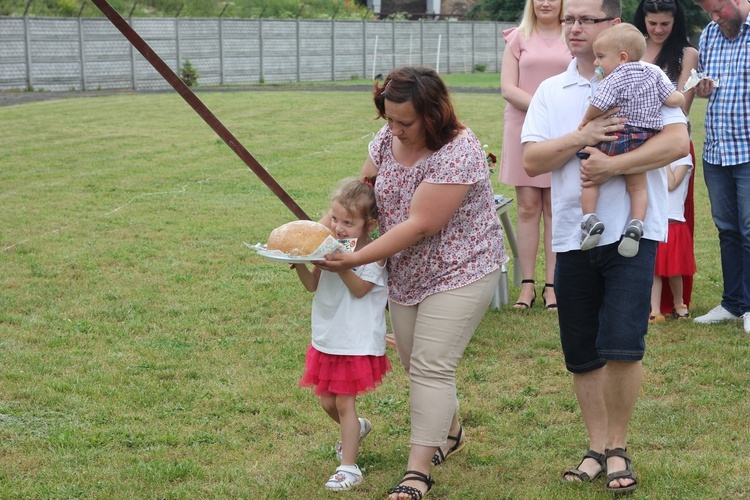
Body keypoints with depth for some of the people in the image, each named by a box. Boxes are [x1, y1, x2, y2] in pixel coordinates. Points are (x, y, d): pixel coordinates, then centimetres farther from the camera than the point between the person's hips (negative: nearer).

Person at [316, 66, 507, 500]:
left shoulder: (457, 154, -27)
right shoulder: (388, 138, -2)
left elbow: (420, 225, -28)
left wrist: (355, 260, -25)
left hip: (458, 272, -8)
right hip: (408, 273, 8)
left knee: (431, 368, -10)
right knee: (415, 361, 15)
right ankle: (450, 432, 39)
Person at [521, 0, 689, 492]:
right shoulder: (551, 91, 11)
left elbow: (677, 141, -13)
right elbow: (532, 161, 1)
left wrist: (612, 165, -20)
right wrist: (580, 139, -14)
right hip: (573, 236, 4)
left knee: (622, 345, -12)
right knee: (582, 355, 9)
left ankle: (619, 446, 8)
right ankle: (597, 447, 25)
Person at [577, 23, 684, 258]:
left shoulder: (614, 79, -11)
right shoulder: (654, 73, 7)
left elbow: (597, 106, -20)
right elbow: (673, 99, 2)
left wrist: (585, 121, -2)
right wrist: (681, 97, 25)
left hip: (615, 139, -5)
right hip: (643, 143, 5)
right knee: (637, 187, 12)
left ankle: (590, 219, -2)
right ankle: (636, 224, -4)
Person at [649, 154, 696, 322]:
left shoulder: (683, 157, -3)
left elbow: (671, 184, -16)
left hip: (674, 223, -3)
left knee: (674, 270, 5)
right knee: (653, 270, -2)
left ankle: (679, 304, 28)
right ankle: (655, 312, 0)